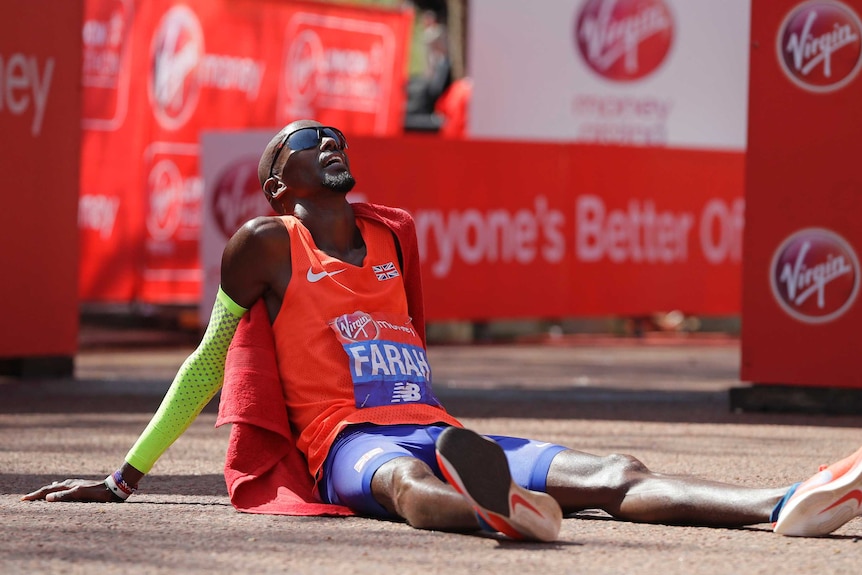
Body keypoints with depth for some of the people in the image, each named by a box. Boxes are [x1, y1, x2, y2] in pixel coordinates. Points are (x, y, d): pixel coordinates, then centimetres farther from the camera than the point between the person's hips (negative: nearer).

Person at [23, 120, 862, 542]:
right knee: (406, 479, -46)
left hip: (438, 428, 7)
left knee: (615, 475, -19)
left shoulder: (391, 237, 25)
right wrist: (125, 477, 12)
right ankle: (493, 509, -84)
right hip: (349, 440, -7)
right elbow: (209, 360, 12)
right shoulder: (266, 243, 8)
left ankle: (785, 505, -43)